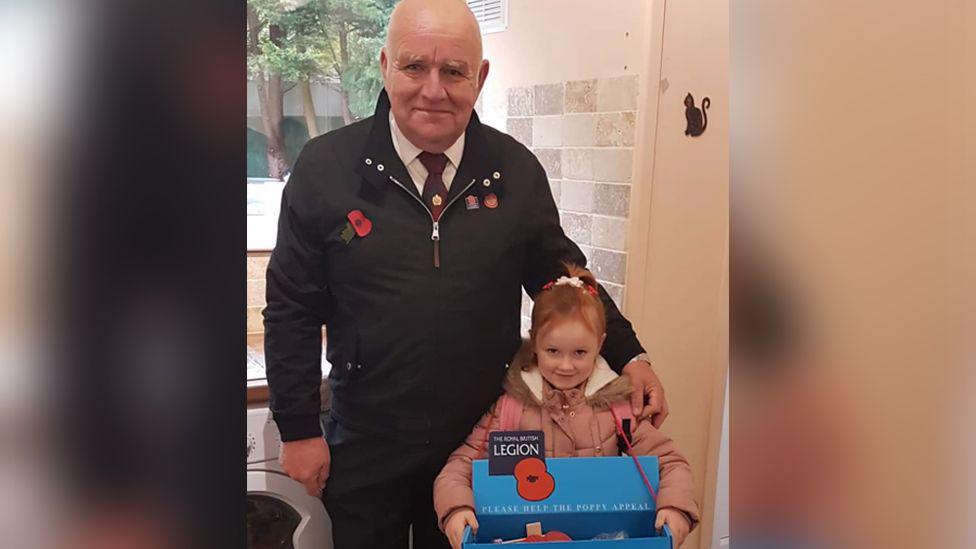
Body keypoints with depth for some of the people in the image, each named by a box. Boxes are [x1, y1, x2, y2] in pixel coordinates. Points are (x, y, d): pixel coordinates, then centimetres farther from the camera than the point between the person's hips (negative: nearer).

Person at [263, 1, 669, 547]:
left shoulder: (517, 170, -4)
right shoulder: (324, 168, -9)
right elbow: (291, 310, -4)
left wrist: (629, 356, -4)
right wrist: (299, 430, -3)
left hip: (483, 441, 2)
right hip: (364, 450, -1)